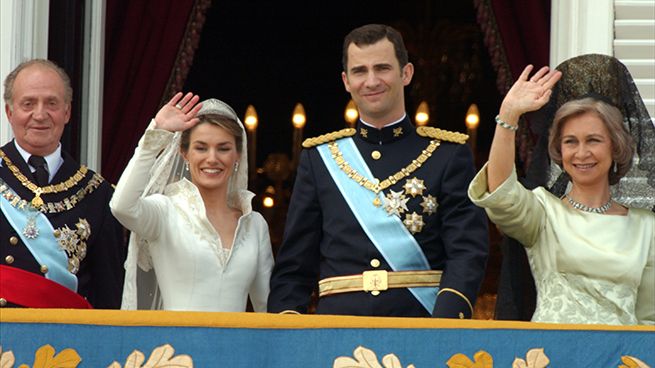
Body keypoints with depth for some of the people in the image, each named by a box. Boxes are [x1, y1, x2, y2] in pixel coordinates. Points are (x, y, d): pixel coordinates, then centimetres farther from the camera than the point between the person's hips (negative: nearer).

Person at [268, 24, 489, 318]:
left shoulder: (449, 153, 7)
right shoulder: (319, 156, 13)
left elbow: (468, 252, -3)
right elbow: (293, 266, 13)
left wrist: (445, 326, -19)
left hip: (422, 331, -1)